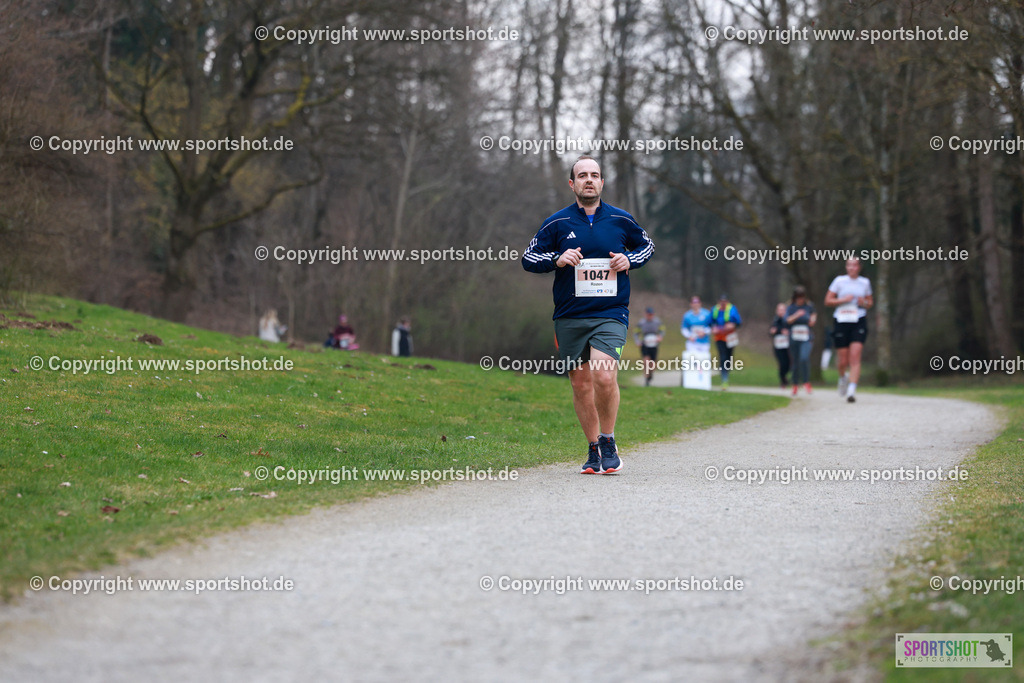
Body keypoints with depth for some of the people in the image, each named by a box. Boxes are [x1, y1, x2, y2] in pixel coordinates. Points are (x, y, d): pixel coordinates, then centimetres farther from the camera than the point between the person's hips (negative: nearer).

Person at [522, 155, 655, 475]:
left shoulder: (621, 220, 6)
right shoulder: (557, 223, 4)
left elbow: (647, 245, 22)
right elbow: (528, 258, 8)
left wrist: (630, 259, 1)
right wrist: (556, 259, -11)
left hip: (611, 313, -2)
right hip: (569, 316, 2)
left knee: (604, 377, -21)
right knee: (581, 384, 5)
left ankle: (608, 442, -2)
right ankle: (593, 449, 19)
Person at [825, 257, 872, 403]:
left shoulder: (865, 283, 8)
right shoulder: (839, 281, 2)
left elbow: (870, 302, 21)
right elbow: (828, 301, 4)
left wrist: (864, 303, -2)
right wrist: (843, 300, -11)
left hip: (859, 323, 0)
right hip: (842, 321, 0)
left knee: (855, 357, -14)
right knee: (843, 361, 3)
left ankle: (852, 390, -18)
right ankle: (843, 377, 38)